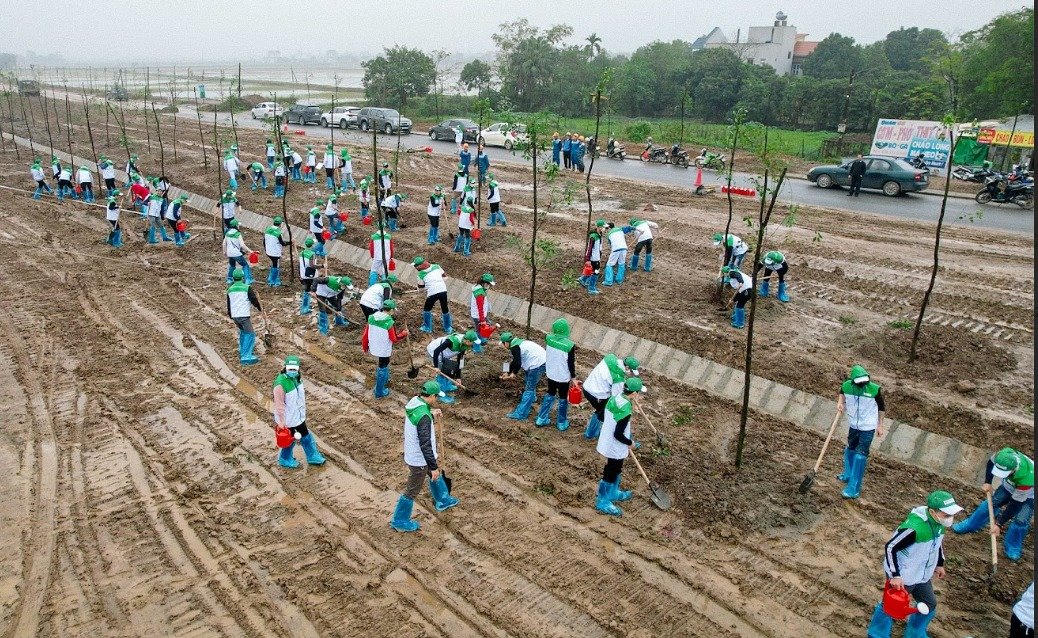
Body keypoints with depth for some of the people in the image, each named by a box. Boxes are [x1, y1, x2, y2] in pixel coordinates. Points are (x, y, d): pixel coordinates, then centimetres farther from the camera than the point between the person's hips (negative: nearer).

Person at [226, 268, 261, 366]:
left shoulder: (230, 290, 11)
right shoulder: (247, 288, -9)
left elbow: (228, 304, 20)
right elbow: (254, 300, -5)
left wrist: (230, 315, 33)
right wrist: (260, 308, 14)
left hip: (234, 316, 7)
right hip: (244, 315, -7)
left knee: (242, 332, 26)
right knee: (250, 334, -2)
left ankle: (242, 351, 32)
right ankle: (246, 357, -10)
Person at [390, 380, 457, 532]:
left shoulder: (414, 401, -7)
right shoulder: (423, 416, -34)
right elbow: (425, 445, -30)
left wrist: (431, 414, 8)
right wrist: (433, 466, -22)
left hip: (411, 452, 9)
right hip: (419, 460, -9)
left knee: (437, 475, 29)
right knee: (412, 491, 11)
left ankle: (443, 501, 52)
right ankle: (399, 521, 29)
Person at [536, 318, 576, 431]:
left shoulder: (548, 339, -15)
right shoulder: (569, 346, -26)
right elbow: (571, 363, -15)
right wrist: (573, 377, -3)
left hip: (551, 374, 4)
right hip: (563, 377, -4)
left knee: (550, 394, 25)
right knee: (563, 399, 16)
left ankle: (541, 419, 32)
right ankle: (562, 423, 30)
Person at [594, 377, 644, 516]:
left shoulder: (614, 398, -7)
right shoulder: (625, 410, -32)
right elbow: (618, 435, -28)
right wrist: (630, 443, -10)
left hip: (607, 441, 9)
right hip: (615, 448, -9)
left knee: (615, 470, 28)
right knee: (610, 474, 10)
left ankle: (613, 493, 48)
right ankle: (602, 502, 27)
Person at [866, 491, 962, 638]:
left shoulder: (939, 522, -10)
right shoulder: (914, 528, -36)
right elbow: (890, 547, -29)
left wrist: (939, 564, 21)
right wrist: (895, 576, -27)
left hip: (922, 576, 8)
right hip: (902, 577, -8)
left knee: (929, 605, 23)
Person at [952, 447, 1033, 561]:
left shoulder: (1025, 479, -46)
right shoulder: (1004, 455, -36)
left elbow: (1013, 505, -33)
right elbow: (991, 461, -6)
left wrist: (1000, 524, -26)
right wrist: (987, 482, -7)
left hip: (1028, 494, -5)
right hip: (1009, 486, 5)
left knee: (1020, 520, -16)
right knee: (989, 504, 4)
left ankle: (1013, 549, 6)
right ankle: (970, 526, 24)